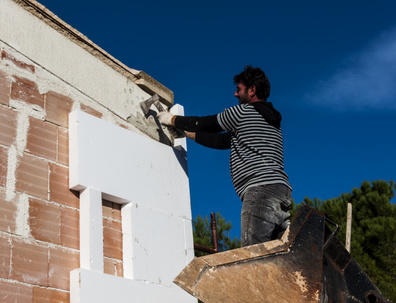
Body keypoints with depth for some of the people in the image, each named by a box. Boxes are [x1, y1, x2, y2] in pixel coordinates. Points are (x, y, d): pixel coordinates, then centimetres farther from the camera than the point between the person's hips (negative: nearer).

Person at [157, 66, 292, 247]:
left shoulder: (245, 111, 4)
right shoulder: (269, 120, 32)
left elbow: (206, 124, 10)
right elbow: (222, 140, 33)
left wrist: (172, 120, 24)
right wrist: (186, 132, 36)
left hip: (262, 188, -9)